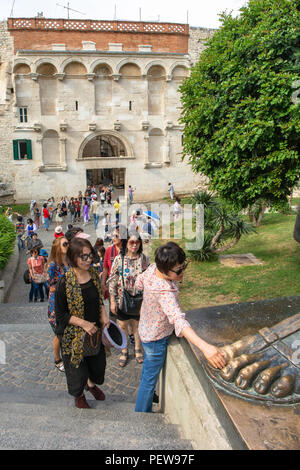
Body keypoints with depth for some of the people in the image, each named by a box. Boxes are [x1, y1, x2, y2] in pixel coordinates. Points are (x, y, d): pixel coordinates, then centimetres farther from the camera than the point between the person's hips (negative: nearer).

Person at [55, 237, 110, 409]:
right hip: (75, 334, -5)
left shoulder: (94, 275, -5)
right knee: (78, 367, 15)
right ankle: (79, 395, 46)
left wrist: (104, 315, -6)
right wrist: (83, 323, -23)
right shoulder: (65, 282, -23)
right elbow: (61, 314, -16)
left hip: (95, 329, 5)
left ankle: (92, 384, 55)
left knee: (98, 361, 22)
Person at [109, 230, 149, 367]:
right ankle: (124, 351, 33)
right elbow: (112, 281, -5)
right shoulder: (119, 259, -10)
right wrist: (112, 301, -6)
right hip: (123, 299, -1)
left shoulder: (143, 259, -5)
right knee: (123, 326, 12)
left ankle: (137, 349, 38)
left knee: (137, 325, 15)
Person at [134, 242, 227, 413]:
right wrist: (205, 347, -62)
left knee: (148, 369, 33)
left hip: (146, 330, 9)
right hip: (156, 339, -9)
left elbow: (139, 283, 3)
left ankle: (147, 395, 59)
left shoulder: (153, 268, -16)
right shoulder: (165, 293, -41)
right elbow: (179, 321, -53)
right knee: (150, 380, 14)